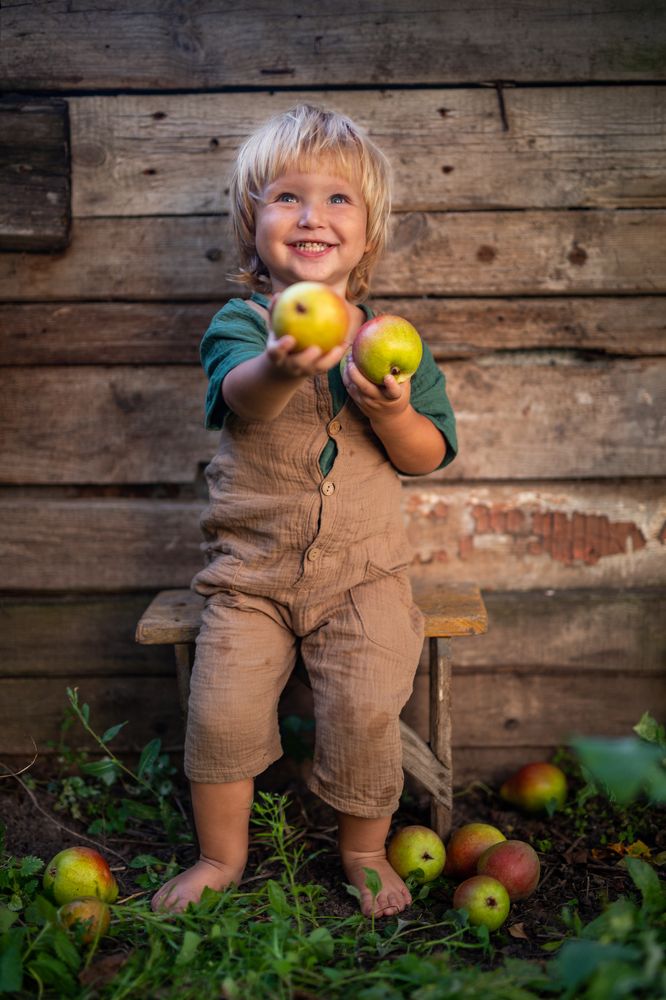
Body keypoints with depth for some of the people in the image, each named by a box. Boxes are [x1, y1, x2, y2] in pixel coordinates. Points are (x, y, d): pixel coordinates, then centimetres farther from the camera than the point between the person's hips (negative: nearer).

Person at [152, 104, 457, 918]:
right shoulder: (239, 324, -5)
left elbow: (429, 456, 2)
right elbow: (243, 395, -29)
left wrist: (394, 414, -21)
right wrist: (283, 366, -53)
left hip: (360, 569, 0)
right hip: (249, 567, 0)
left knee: (366, 709, -11)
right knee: (220, 712, -7)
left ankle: (364, 853, 17)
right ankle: (222, 855, 21)